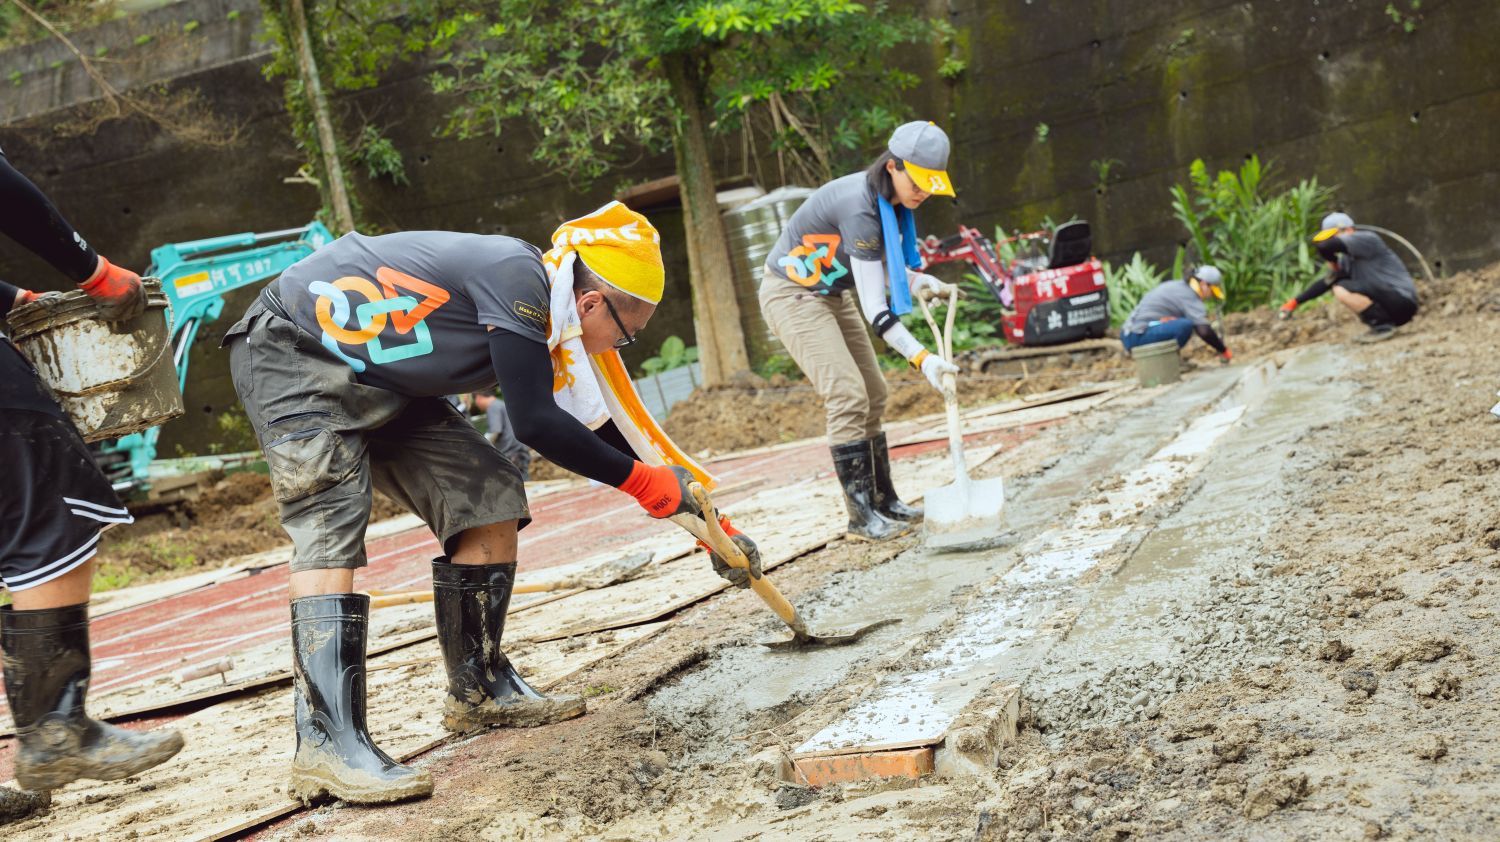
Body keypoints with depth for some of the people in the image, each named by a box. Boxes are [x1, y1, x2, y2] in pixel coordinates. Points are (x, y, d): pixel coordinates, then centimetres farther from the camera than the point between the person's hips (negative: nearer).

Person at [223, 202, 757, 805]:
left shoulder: (541, 325, 2)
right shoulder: (516, 275, -24)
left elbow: (597, 429, 10)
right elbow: (535, 424, -30)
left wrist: (703, 520, 11)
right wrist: (644, 481, -20)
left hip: (377, 386, 9)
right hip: (293, 354, -9)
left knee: (490, 501, 3)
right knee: (332, 526, -24)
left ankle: (479, 690, 12)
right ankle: (327, 743, -28)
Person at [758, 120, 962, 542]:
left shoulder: (892, 201, -5)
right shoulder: (859, 207, -32)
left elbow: (882, 268, 7)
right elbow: (874, 308, -32)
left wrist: (917, 281, -13)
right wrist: (922, 359, -37)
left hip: (833, 293, 9)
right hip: (791, 295, -9)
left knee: (873, 396, 7)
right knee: (848, 396, -17)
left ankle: (885, 500, 14)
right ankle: (861, 514, -10)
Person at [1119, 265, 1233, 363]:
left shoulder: (1176, 286, 18)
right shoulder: (1189, 296, -10)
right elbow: (1204, 330, -19)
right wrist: (1224, 351, -8)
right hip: (1138, 337, -10)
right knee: (1186, 324, -26)